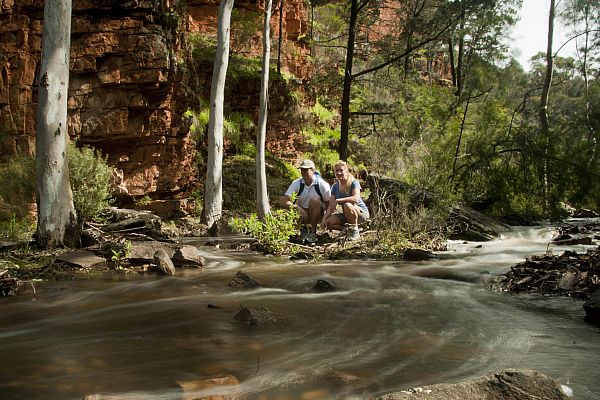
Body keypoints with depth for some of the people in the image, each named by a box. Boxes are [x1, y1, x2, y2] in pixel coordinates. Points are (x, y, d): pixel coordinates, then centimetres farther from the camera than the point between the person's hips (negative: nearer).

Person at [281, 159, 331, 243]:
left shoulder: (322, 184, -14)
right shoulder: (297, 183, -10)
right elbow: (284, 201, -18)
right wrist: (297, 208, -34)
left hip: (317, 215, -1)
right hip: (302, 214, 1)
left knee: (315, 199, -30)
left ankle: (313, 232, -19)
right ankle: (303, 229, 1)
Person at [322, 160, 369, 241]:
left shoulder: (354, 183, -15)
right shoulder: (335, 187, 2)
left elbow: (356, 199, -33)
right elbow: (331, 206, -5)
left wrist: (337, 200, -33)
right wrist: (324, 217, -22)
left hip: (362, 213, -5)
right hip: (347, 215, 5)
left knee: (347, 205, -37)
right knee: (328, 222, -18)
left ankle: (355, 230, -17)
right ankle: (348, 229, 4)